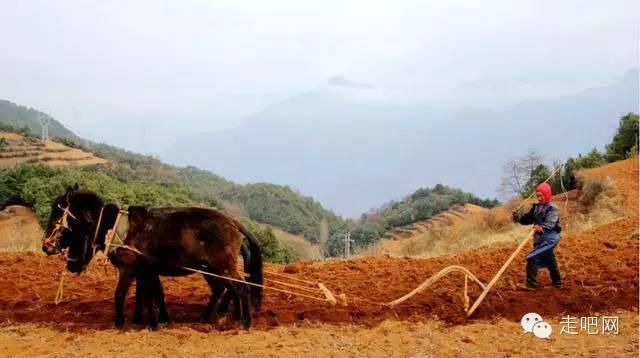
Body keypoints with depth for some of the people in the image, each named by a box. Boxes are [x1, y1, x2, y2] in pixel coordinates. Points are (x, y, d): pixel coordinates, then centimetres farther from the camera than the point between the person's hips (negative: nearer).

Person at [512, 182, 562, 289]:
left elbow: (549, 224, -28)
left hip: (548, 239, -9)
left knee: (532, 258, -18)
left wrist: (541, 228, -48)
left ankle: (531, 284, -13)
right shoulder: (536, 207, 11)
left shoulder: (552, 209, -14)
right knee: (549, 261, 21)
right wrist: (519, 218, -13)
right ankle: (557, 282, 37)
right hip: (540, 239, 9)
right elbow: (528, 219, 7)